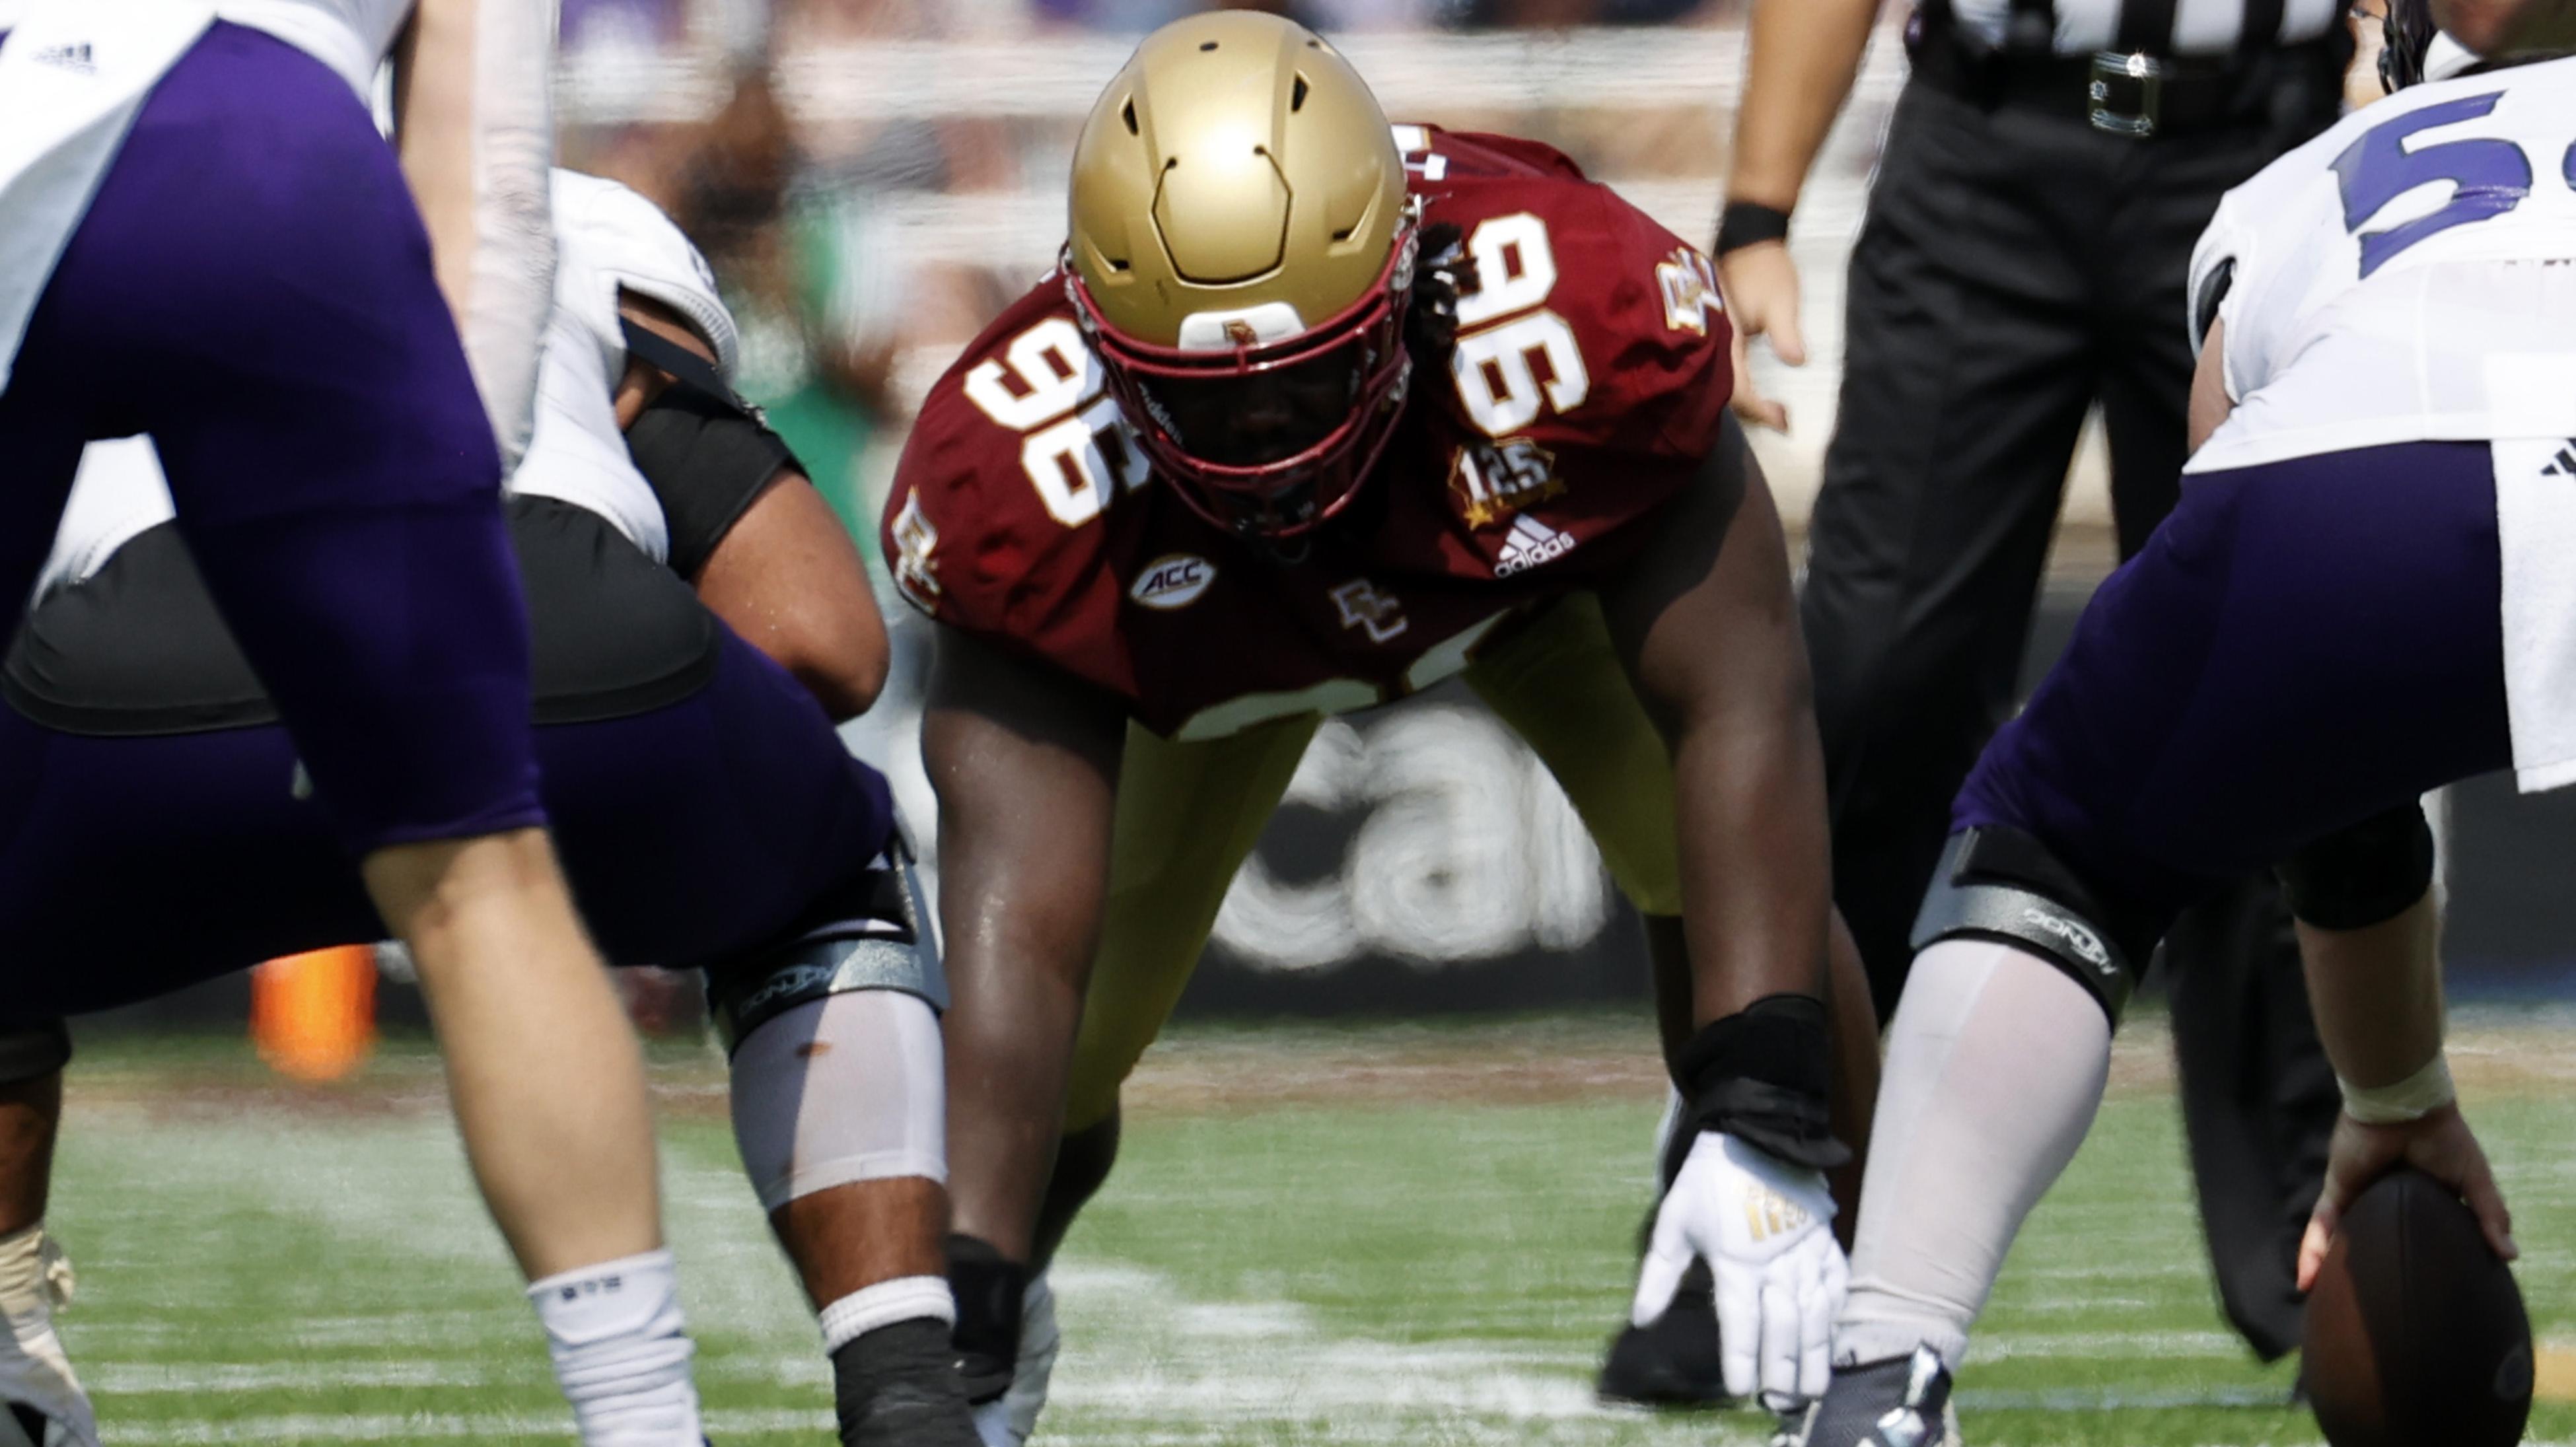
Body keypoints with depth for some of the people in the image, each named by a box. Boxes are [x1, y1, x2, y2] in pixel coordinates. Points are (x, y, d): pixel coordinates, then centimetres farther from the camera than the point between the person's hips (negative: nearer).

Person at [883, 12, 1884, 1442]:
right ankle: (988, 1317, 23)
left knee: (1712, 854, -21)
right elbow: (1018, 932, -43)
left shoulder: (1575, 314, -45)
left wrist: (1761, 1128, -46)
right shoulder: (1027, 474, -42)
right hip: (1191, 616, 0)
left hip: (1536, 539, 0)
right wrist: (959, 1323, -52)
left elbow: (1733, 710, -39)